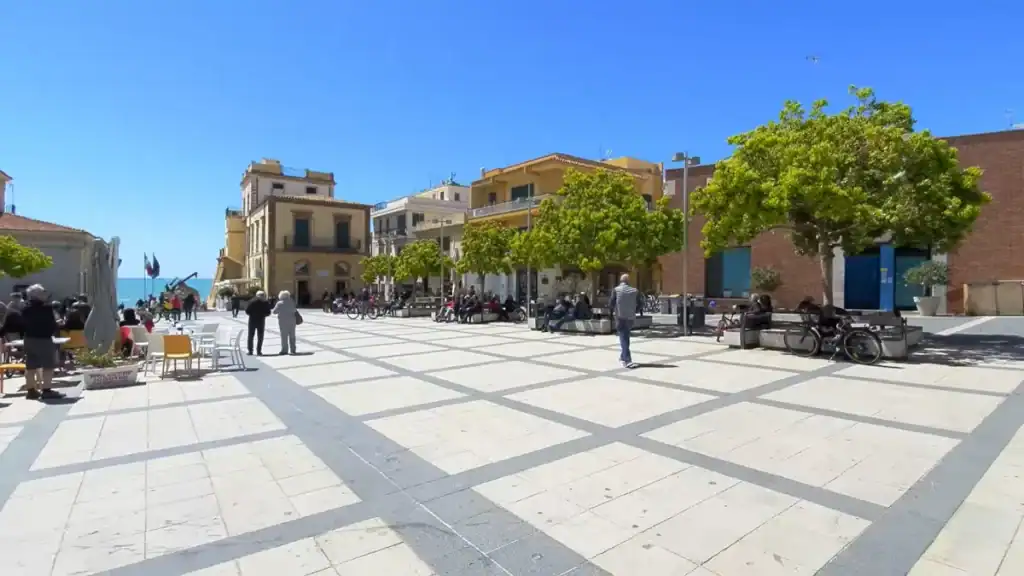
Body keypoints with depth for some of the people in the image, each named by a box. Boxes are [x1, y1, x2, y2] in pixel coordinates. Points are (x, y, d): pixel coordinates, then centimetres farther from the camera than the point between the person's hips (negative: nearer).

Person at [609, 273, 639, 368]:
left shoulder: (616, 290, -5)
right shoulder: (635, 291, 1)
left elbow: (611, 304, -6)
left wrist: (613, 311, 14)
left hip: (620, 317, -3)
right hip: (631, 317, 3)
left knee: (623, 339, -2)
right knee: (625, 338, 21)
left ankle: (628, 360, -12)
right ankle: (623, 356, 33)